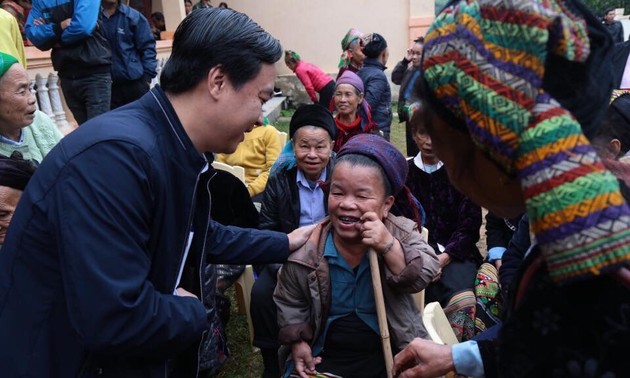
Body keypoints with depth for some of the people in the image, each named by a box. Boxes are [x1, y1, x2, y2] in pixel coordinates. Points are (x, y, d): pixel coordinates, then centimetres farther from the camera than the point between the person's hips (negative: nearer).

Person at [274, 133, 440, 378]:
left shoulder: (401, 233, -8)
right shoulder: (306, 248, -10)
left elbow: (423, 277, -20)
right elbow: (289, 301, 5)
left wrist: (389, 247, -32)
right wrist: (298, 342, -3)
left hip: (392, 353, 1)